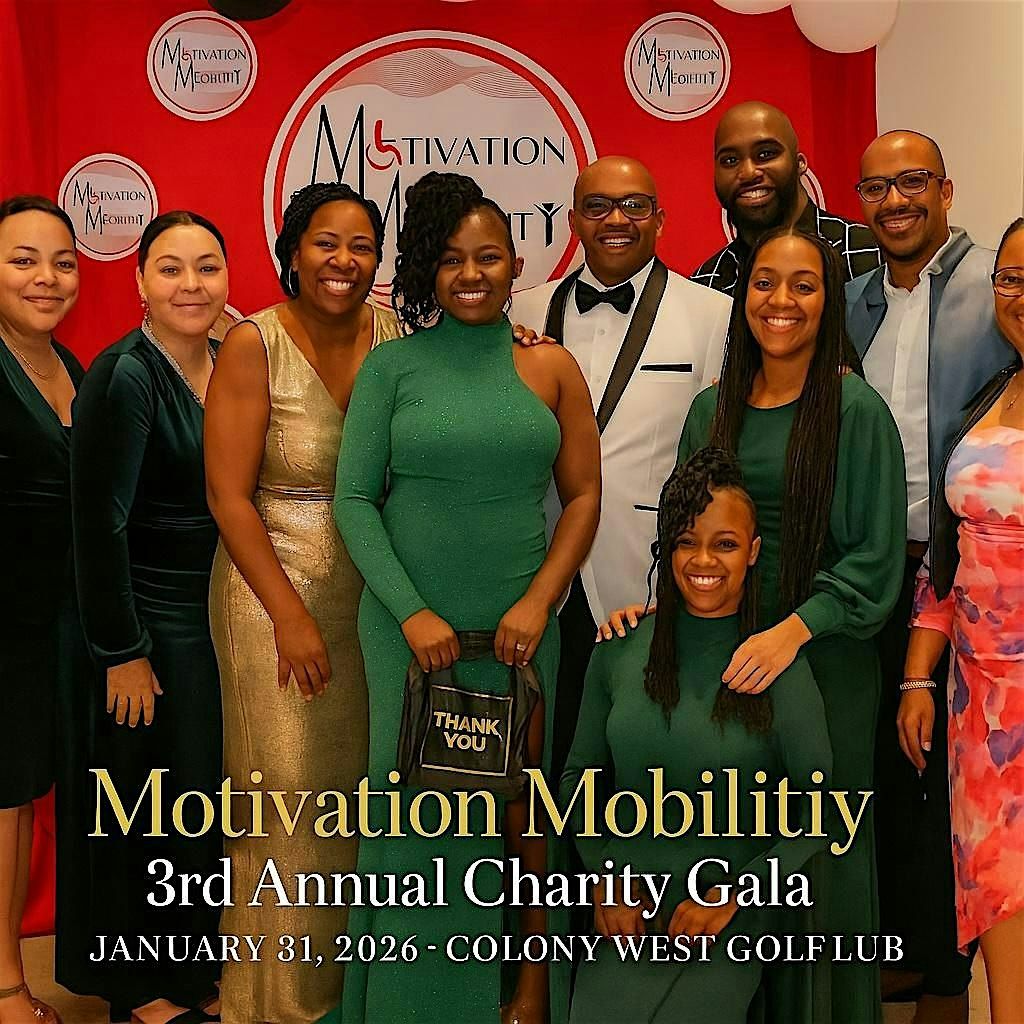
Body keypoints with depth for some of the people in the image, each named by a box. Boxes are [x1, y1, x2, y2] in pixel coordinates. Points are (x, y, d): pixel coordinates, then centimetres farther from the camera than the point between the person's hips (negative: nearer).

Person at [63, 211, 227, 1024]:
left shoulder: (227, 364, 5)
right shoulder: (124, 376, -16)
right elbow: (100, 524, -17)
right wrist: (123, 653, -16)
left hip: (220, 615, 7)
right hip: (149, 624, -7)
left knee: (203, 799, 16)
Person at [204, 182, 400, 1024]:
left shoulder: (393, 332, 0)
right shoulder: (255, 344, -11)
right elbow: (229, 495, -11)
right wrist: (291, 615, -13)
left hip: (374, 590, 4)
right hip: (276, 585, -4)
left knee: (365, 782, 12)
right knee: (290, 789, 4)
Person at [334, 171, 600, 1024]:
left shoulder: (550, 368, 5)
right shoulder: (393, 366, 1)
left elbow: (584, 494, 4)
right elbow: (354, 498, -2)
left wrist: (539, 600, -8)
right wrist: (411, 610, -10)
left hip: (522, 624, 1)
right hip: (414, 623, 0)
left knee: (523, 802, 6)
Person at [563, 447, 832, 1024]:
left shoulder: (779, 668, -9)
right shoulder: (620, 650, -1)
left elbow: (820, 813, -5)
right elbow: (580, 774, 8)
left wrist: (731, 894, -9)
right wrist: (605, 879, -1)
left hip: (733, 919, -1)